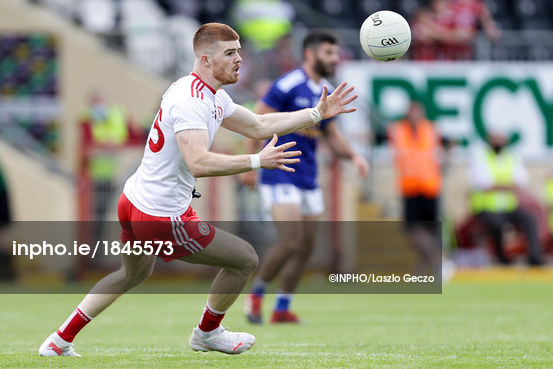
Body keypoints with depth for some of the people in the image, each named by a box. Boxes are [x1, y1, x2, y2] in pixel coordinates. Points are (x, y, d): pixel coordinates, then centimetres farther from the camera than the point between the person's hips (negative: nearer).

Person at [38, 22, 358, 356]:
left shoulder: (212, 96, 9)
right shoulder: (190, 101, -24)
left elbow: (258, 126, 20)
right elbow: (199, 163, -36)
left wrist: (318, 113, 16)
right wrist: (258, 161, -37)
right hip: (162, 218, -11)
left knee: (133, 275, 34)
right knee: (245, 259, 2)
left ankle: (61, 341, 35)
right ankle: (207, 333, 25)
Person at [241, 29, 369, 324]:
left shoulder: (325, 93, 11)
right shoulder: (287, 86, -13)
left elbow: (332, 135, 18)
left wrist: (354, 156, 1)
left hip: (308, 179, 8)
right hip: (280, 176, -8)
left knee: (306, 247, 6)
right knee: (290, 242, -16)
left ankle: (282, 310, 16)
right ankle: (255, 294, 5)